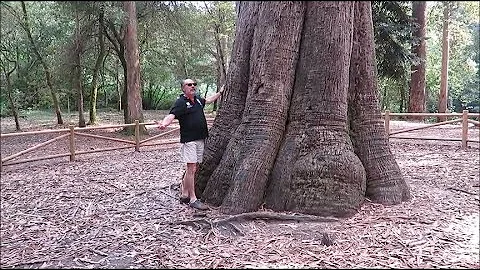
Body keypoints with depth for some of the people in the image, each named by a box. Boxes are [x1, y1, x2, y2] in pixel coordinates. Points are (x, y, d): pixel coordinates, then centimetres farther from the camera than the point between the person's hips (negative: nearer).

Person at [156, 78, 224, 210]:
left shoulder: (198, 100, 14)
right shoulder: (181, 102, -10)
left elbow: (208, 100, 35)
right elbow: (171, 115, -25)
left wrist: (220, 92, 42)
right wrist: (164, 123, -45)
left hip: (200, 139, 8)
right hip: (189, 140, -8)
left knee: (192, 169, 12)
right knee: (191, 169, -8)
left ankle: (184, 195, 23)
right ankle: (193, 199, -2)